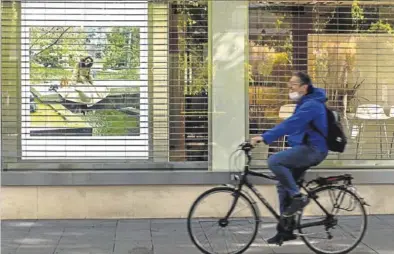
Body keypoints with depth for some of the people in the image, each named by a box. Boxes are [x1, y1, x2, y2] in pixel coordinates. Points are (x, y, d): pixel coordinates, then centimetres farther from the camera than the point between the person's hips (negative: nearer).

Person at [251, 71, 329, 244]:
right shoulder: (304, 103, 17)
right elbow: (291, 126, 22)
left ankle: (298, 197, -13)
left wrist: (265, 137, -32)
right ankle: (285, 230, 14)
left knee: (274, 161, -25)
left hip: (313, 149, -10)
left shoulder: (311, 105, -17)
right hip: (306, 149, 10)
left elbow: (289, 125, -28)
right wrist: (265, 137, 16)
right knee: (283, 185, 9)